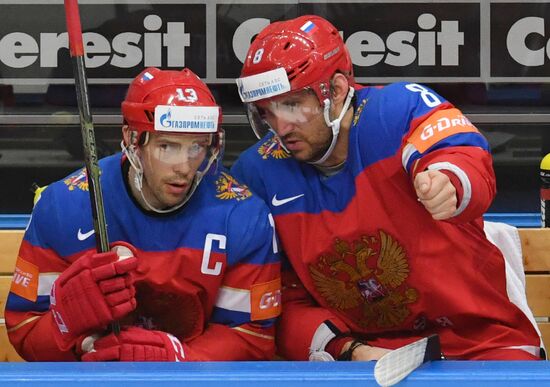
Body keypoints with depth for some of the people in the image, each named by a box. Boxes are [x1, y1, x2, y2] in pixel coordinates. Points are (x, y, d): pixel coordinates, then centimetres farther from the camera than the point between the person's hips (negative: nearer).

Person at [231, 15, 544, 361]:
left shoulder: (401, 108, -9)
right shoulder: (257, 174, 1)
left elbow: (470, 165, -28)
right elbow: (286, 298, 5)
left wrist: (449, 184, -51)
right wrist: (349, 351, -12)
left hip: (480, 338, -2)